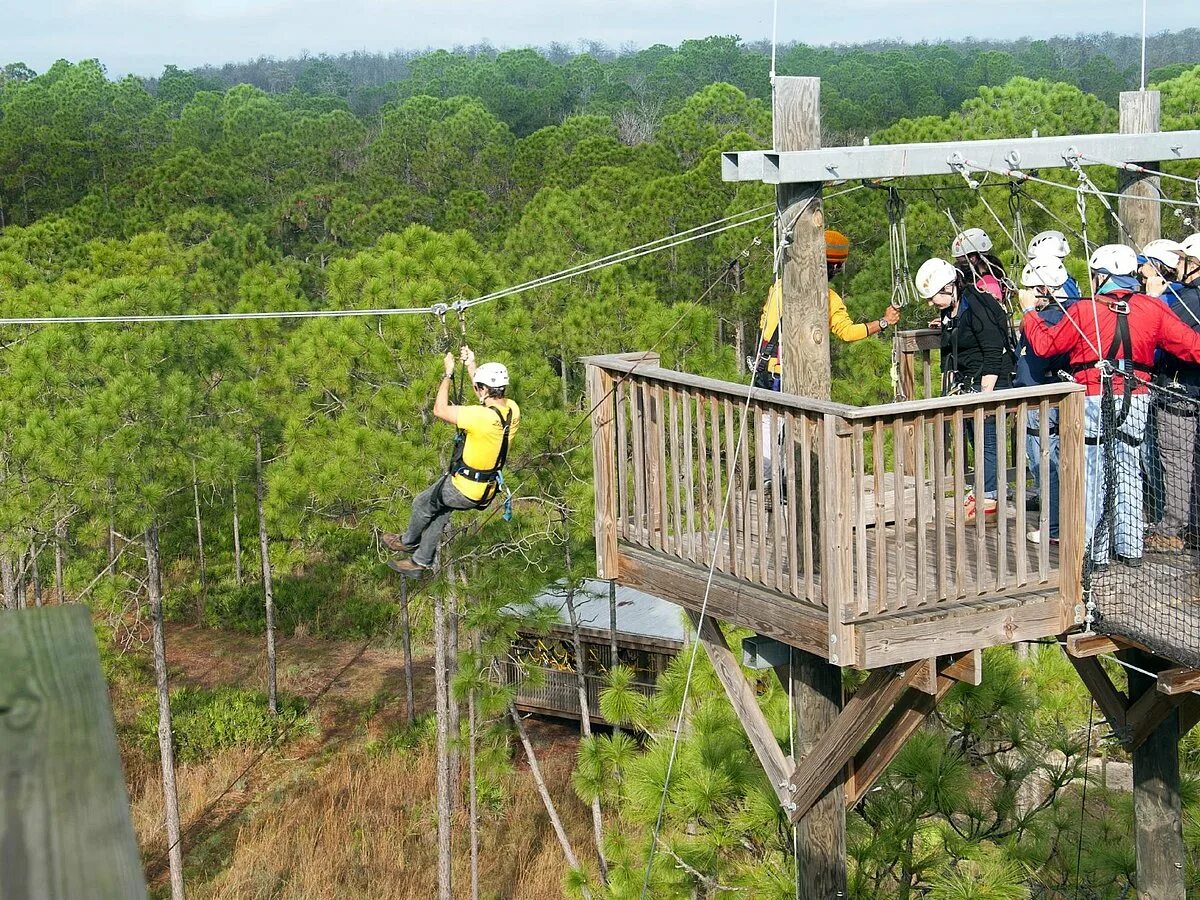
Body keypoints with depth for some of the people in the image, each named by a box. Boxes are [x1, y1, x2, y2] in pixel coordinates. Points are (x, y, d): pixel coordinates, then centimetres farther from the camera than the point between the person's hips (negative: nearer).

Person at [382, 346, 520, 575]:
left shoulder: (481, 417, -34)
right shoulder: (512, 410, -10)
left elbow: (440, 410, -22)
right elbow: (490, 398, 14)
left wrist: (448, 374, -12)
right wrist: (471, 367, 15)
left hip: (464, 488, -7)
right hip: (488, 488, 8)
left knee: (422, 504, 21)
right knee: (440, 512, 28)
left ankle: (408, 541, 46)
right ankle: (420, 561, 40)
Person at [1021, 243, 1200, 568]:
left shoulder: (1083, 311, -8)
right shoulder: (1152, 309, -2)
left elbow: (1045, 344, 3)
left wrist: (1029, 311, 18)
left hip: (1093, 400, -3)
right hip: (1135, 401, 3)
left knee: (1092, 474, 5)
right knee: (1128, 472, 14)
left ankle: (1094, 550, 6)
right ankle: (1130, 547, 17)